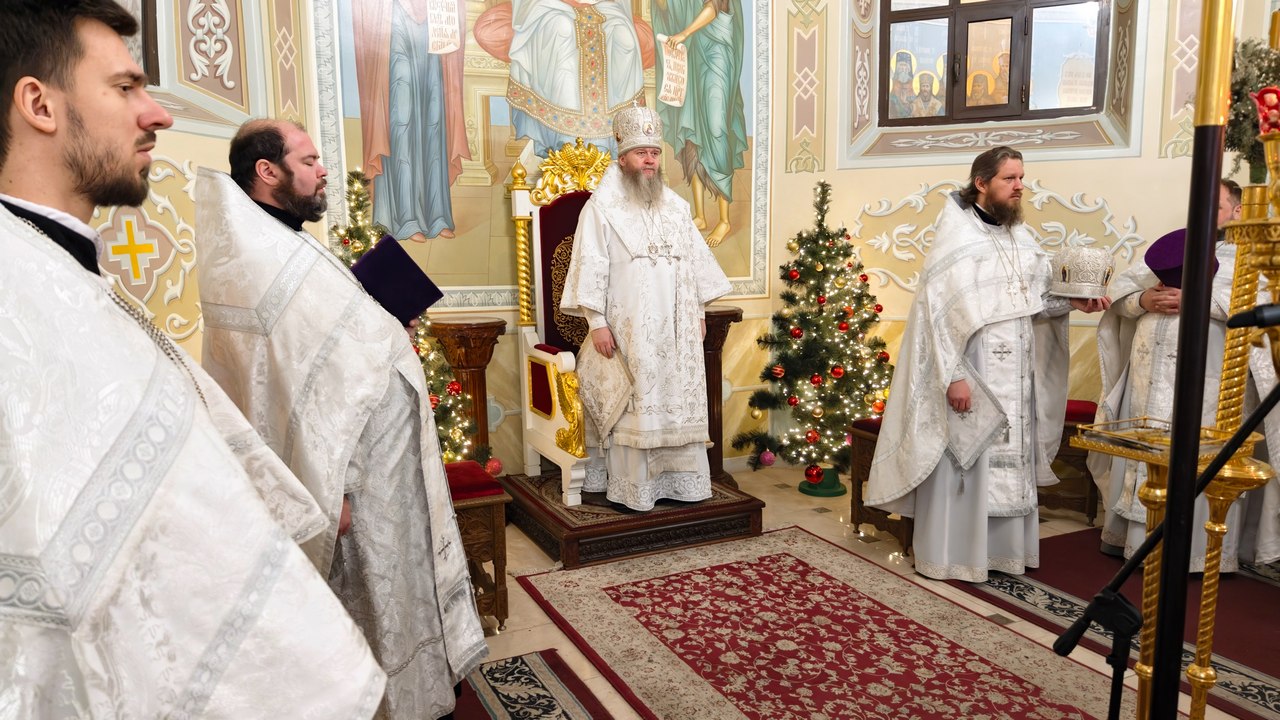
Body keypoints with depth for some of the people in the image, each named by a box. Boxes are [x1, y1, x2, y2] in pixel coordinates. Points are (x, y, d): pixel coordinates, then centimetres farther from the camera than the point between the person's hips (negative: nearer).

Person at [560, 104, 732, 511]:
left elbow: (696, 258, 16)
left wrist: (699, 311, 12)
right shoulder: (602, 207, -4)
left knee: (678, 402, 8)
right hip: (628, 328, -5)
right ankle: (631, 489, 8)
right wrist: (596, 322, -14)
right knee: (633, 406, -1)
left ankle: (678, 481, 20)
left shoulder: (675, 206, 12)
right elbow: (591, 267, -8)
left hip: (675, 327, 5)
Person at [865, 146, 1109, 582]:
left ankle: (1000, 547, 25)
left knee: (1010, 462, 12)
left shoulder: (1020, 236, 10)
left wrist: (1074, 302, -7)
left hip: (1016, 373, 7)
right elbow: (936, 309, -16)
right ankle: (948, 555, 11)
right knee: (961, 462, 0)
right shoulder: (955, 236, -11)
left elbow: (1035, 299, 12)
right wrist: (953, 375, -21)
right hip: (970, 369, -7)